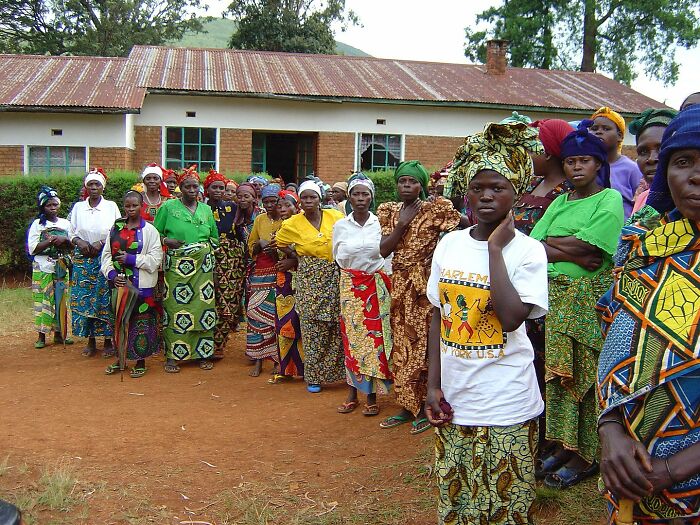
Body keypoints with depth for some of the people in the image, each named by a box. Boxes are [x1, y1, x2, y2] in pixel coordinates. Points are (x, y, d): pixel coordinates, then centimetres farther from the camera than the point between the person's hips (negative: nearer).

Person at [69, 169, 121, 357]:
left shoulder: (111, 206, 3)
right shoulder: (78, 207, 9)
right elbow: (72, 233, 11)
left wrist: (101, 243, -12)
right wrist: (80, 242, -9)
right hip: (83, 259, 2)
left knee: (105, 298, -2)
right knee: (84, 298, 0)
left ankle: (108, 340, 7)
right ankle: (90, 340, 10)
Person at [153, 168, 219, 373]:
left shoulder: (206, 210, 14)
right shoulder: (168, 207, 4)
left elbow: (214, 237, 22)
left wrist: (208, 247, 6)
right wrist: (168, 241, -11)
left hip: (203, 265, 3)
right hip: (177, 265, -3)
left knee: (203, 307, 2)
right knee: (176, 308, -4)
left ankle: (203, 354, 12)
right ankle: (172, 356, 5)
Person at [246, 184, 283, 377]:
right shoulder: (260, 219, 11)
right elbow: (250, 246, 19)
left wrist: (279, 249, -16)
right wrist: (260, 243, -3)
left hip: (281, 272, -3)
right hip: (261, 271, 3)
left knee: (278, 312, -5)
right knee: (258, 312, -3)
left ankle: (278, 358, 6)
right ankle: (258, 359, 4)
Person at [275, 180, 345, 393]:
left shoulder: (335, 216, 0)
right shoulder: (292, 223, -1)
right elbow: (280, 243, 14)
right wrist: (297, 255, 2)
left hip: (336, 276, 1)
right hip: (309, 279, -1)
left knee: (338, 325, 4)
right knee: (313, 326, 2)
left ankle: (337, 368, 19)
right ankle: (314, 376, 13)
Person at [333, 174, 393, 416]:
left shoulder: (381, 224, -2)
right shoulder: (340, 226, 2)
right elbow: (337, 257, 12)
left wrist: (383, 280, -1)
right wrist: (352, 273, 7)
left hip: (376, 287, -1)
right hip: (350, 287, 1)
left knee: (375, 338, 0)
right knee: (351, 338, 3)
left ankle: (372, 396, 9)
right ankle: (352, 393, 12)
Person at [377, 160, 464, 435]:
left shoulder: (435, 210, -5)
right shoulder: (391, 212, 8)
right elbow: (383, 250, 0)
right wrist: (402, 224, -9)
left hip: (426, 284, -5)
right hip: (400, 284, 5)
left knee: (424, 344, -2)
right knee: (402, 345, 9)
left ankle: (425, 408, 10)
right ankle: (407, 406, 20)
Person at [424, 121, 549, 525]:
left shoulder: (527, 250, -10)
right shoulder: (450, 243, 2)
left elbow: (510, 318, -25)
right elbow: (439, 315, 8)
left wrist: (495, 248, -19)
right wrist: (433, 385, 4)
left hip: (506, 406, -4)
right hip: (452, 399, 4)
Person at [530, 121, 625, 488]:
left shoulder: (610, 199, -4)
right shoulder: (560, 202, 14)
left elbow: (583, 245, -16)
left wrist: (548, 242, -4)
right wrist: (573, 253, -12)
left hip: (589, 299, -6)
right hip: (556, 297, 6)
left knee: (586, 375, 0)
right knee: (558, 373, 9)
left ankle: (585, 456, 11)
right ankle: (563, 445, 20)